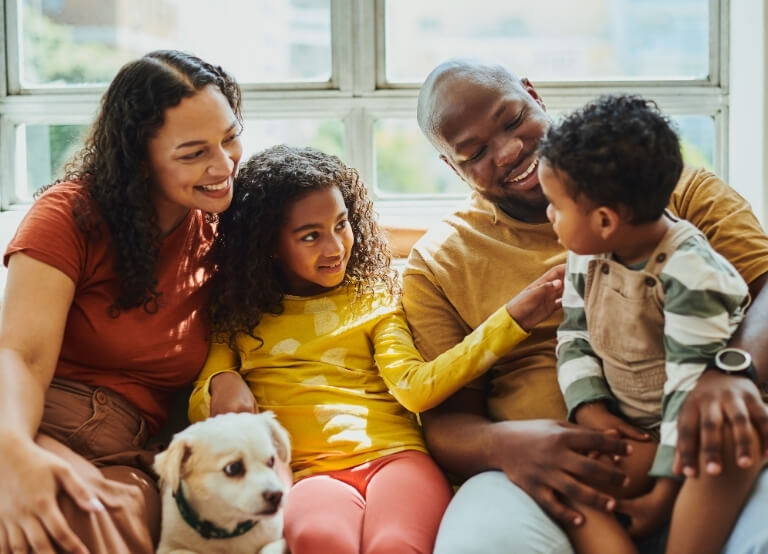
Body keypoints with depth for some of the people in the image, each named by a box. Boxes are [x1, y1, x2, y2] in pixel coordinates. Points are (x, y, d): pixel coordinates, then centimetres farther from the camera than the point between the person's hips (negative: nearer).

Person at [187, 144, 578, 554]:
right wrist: (222, 383, -10)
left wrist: (513, 317, -10)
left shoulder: (375, 296, 15)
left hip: (393, 457, 0)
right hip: (312, 474, 0)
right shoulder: (237, 315, 16)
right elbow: (199, 411, 14)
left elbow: (415, 388, -1)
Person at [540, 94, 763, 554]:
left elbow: (693, 385, -23)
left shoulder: (690, 275, -22)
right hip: (631, 430, 6)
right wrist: (588, 407, -8)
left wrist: (666, 486, -22)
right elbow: (574, 338, 10)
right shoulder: (586, 258, 1)